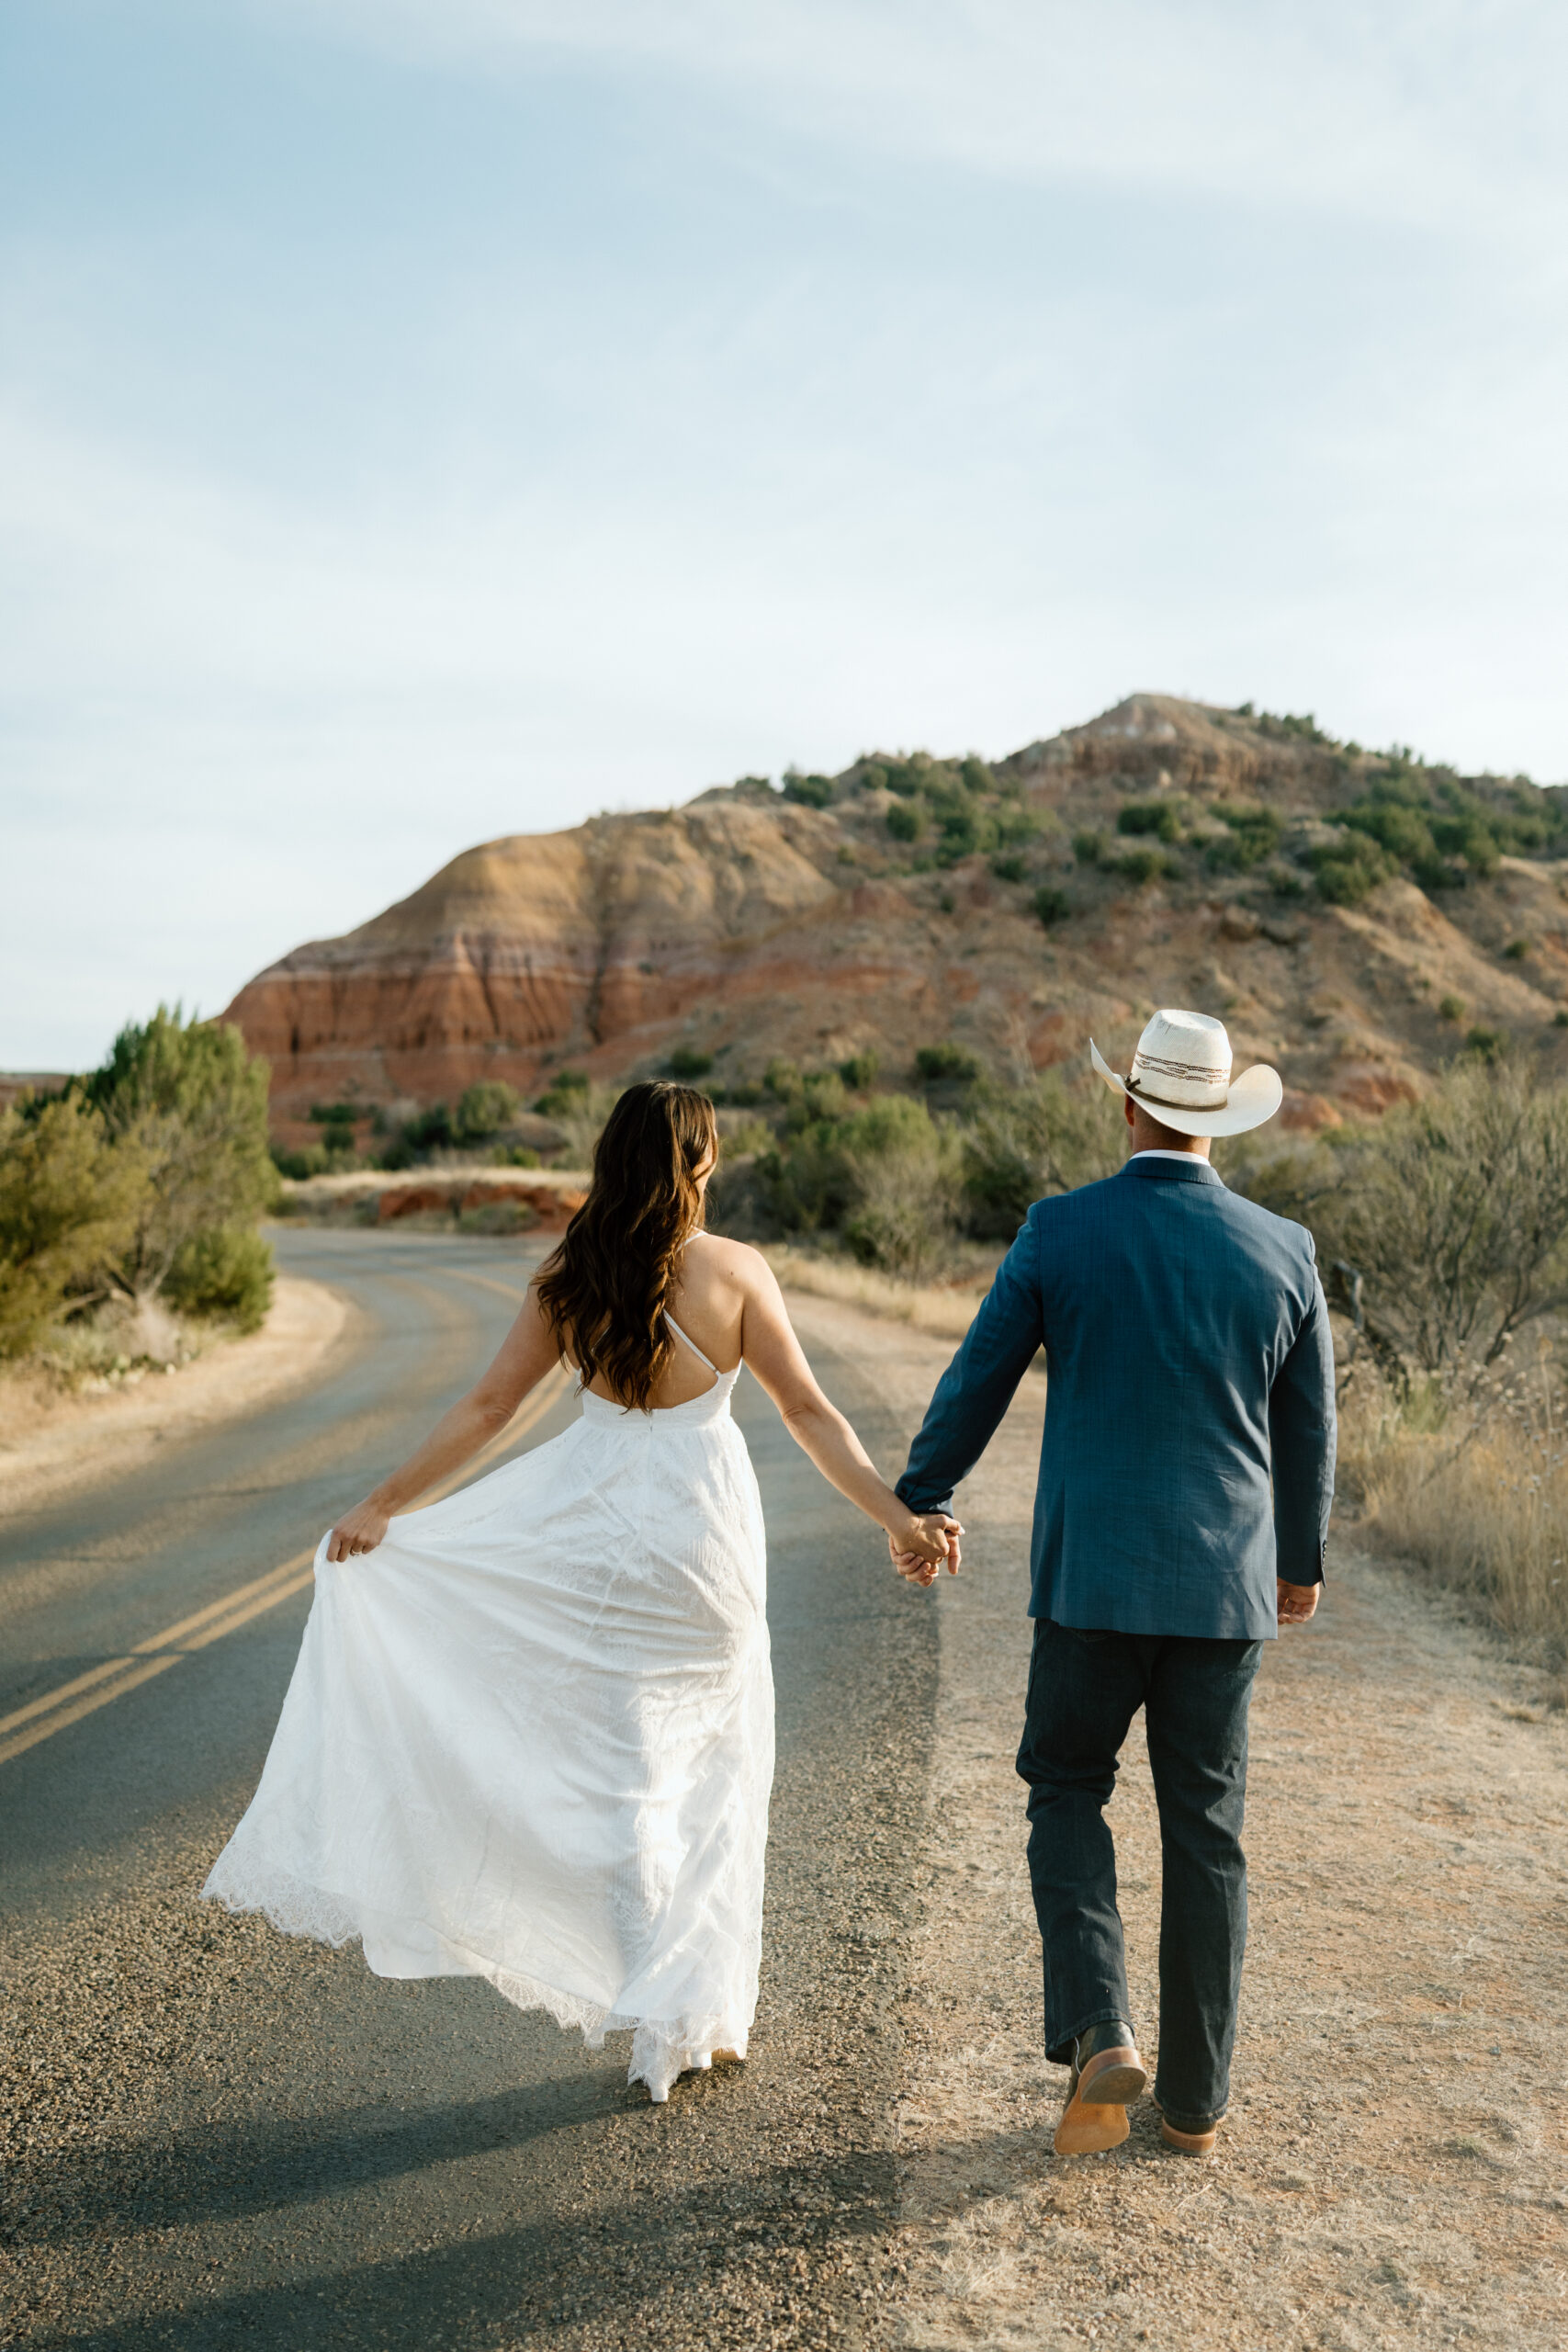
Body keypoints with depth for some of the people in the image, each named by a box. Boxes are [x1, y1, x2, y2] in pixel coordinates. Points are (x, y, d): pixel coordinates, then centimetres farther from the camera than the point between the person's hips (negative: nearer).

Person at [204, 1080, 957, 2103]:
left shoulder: (567, 1278, -2)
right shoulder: (735, 1271, -9)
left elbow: (488, 1405, 1)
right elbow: (809, 1414, -9)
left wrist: (383, 1505, 10)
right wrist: (898, 1516, -5)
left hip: (596, 1529, 2)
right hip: (701, 1531, -1)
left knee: (626, 1770, 10)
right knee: (713, 1768, 14)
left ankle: (660, 2015, 16)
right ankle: (706, 2013, 21)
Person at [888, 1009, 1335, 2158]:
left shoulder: (1060, 1232, -7)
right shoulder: (1282, 1250, -1)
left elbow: (976, 1383, 0)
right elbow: (1308, 1430, 8)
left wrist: (920, 1503, 15)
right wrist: (1303, 1558, 24)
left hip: (1093, 1577, -2)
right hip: (1226, 1585, 2)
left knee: (1067, 1790, 17)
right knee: (1206, 1833, 12)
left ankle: (1101, 2032, 0)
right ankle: (1196, 2097, 22)